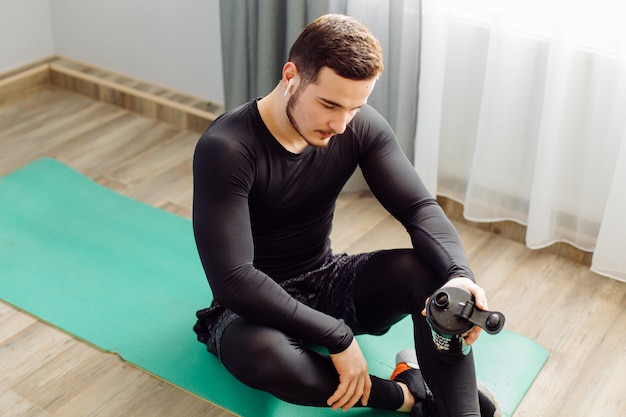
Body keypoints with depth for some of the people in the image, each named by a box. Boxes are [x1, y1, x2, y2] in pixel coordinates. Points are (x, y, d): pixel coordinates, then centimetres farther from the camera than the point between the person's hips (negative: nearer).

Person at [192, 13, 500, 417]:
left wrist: (459, 273, -34)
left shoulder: (362, 126, -10)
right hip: (254, 306, -4)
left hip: (326, 283, 5)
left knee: (434, 272, -23)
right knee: (265, 354, -40)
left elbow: (419, 208, -12)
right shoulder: (225, 148, -27)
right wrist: (337, 337, -32)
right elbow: (233, 279, -31)